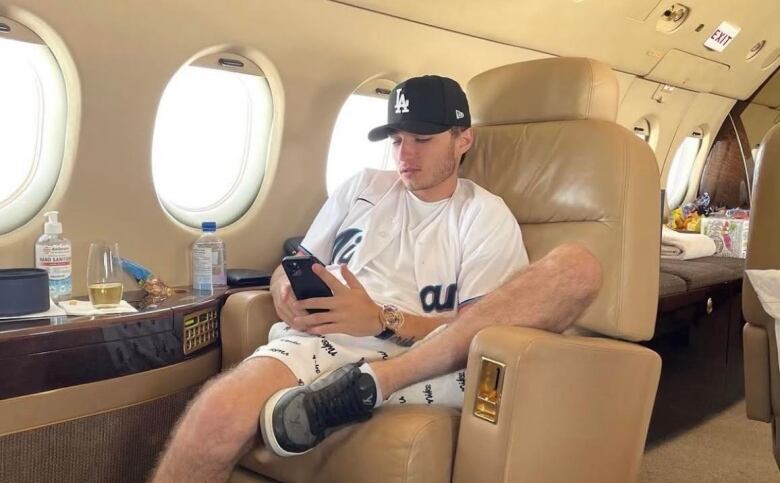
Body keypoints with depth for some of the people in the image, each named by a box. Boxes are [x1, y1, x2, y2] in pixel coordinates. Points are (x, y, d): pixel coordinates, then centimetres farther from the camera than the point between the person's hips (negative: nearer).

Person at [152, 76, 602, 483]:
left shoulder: (487, 215, 13)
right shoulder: (364, 186, 23)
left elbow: (477, 328, 1)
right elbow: (291, 267, 24)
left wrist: (382, 320, -14)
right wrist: (289, 294, -2)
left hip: (427, 360, 0)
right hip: (324, 341, 1)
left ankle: (369, 384, -28)